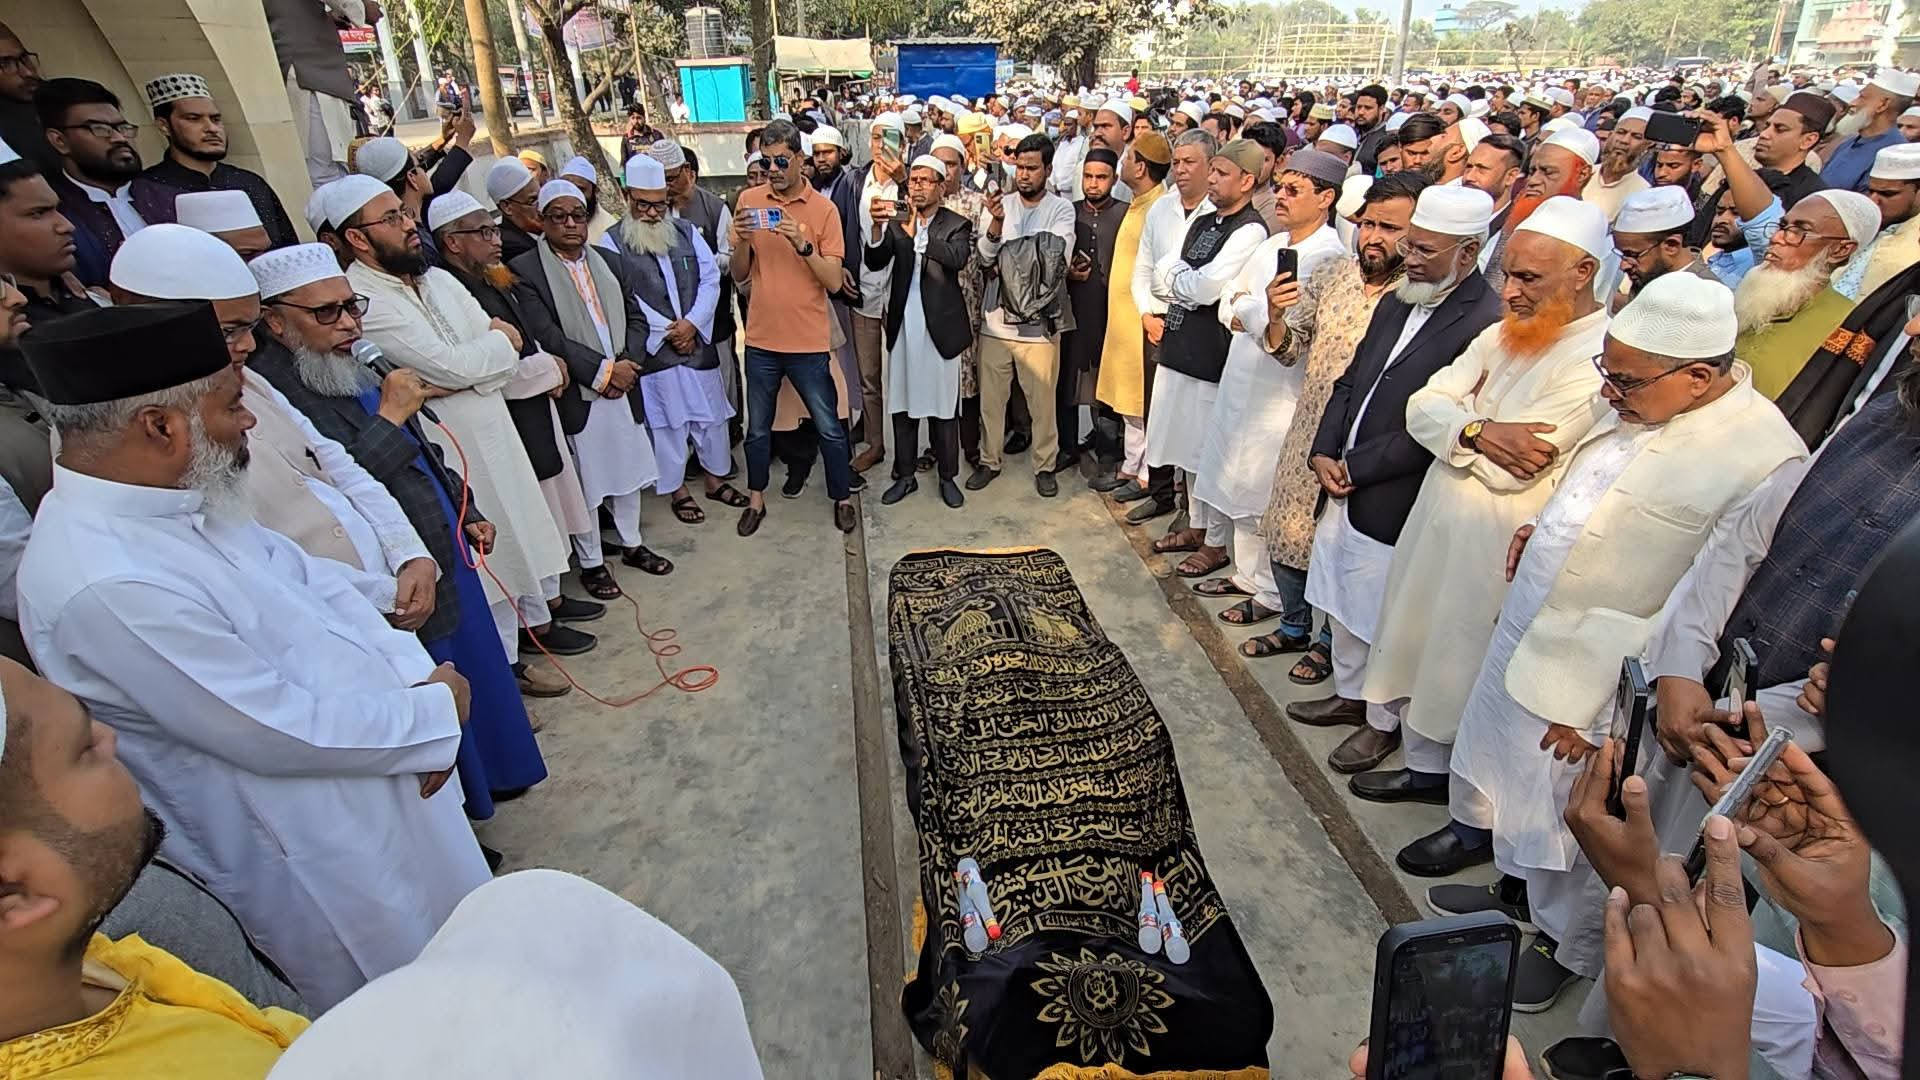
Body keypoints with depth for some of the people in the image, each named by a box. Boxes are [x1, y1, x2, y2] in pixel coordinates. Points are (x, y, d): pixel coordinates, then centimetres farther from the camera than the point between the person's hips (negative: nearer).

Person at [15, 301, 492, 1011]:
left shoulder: (185, 501, -4)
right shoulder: (107, 586, -31)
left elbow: (311, 581, 4)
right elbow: (279, 732, -28)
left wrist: (414, 676, -11)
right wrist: (436, 711, -16)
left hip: (385, 787, 8)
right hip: (317, 853, -8)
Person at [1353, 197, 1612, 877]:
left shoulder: (1597, 360, -19)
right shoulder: (1505, 335, 7)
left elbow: (1513, 467, -25)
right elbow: (1422, 407, 1)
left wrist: (1460, 428, -8)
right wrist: (1478, 430, -18)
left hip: (1497, 548, -8)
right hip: (1439, 522, 8)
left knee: (1475, 678, 5)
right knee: (1423, 655, 20)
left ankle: (1479, 822, 25)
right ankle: (1427, 768, 41)